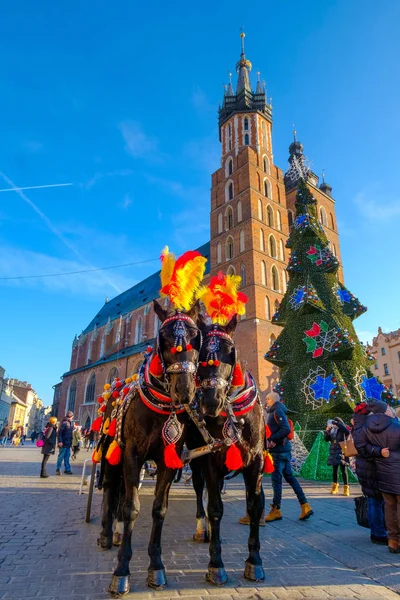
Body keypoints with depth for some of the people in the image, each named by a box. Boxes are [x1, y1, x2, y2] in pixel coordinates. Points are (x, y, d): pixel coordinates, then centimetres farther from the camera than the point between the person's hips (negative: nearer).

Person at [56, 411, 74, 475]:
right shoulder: (64, 423, -13)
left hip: (68, 443, 8)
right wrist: (60, 441, -22)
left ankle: (67, 469, 16)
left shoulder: (70, 423, 13)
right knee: (61, 456, 1)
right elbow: (60, 433, -17)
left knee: (67, 456, 11)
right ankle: (58, 469, 11)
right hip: (63, 443, -8)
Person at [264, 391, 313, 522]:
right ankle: (305, 506, 15)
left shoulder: (277, 412, -13)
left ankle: (275, 510, 6)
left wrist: (270, 439, -21)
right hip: (283, 449, 10)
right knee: (290, 477, 13)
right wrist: (270, 439, 6)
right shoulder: (274, 413, 16)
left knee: (276, 479, -2)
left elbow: (286, 429, -24)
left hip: (280, 450, -10)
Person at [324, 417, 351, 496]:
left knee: (343, 470, -2)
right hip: (333, 453, 5)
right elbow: (326, 439, 6)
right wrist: (327, 431, -10)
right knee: (334, 470, 13)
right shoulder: (332, 431, 4)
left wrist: (337, 423, -30)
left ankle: (346, 488, 7)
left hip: (342, 453, -5)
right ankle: (335, 486, 26)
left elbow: (348, 431, -32)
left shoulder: (343, 431, -8)